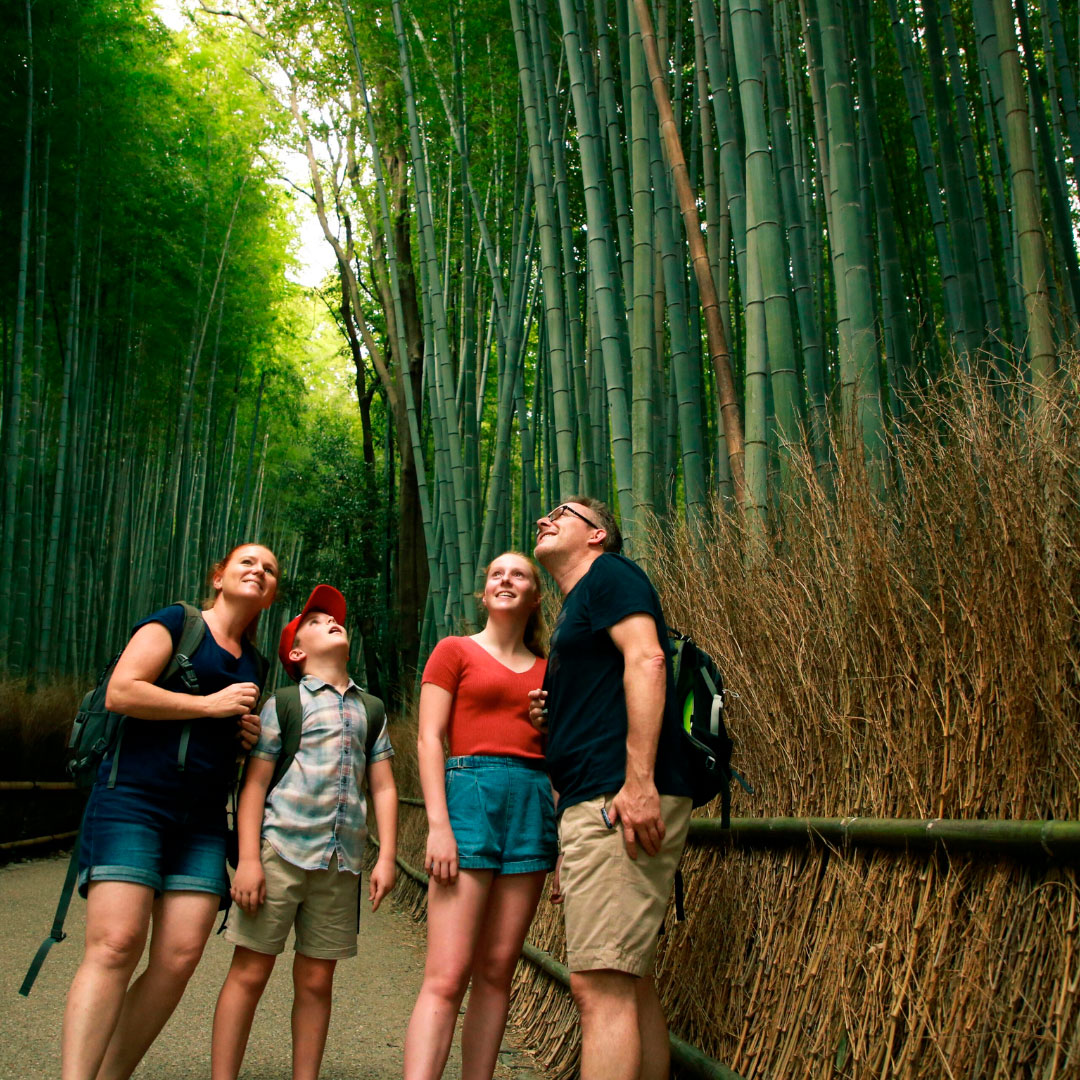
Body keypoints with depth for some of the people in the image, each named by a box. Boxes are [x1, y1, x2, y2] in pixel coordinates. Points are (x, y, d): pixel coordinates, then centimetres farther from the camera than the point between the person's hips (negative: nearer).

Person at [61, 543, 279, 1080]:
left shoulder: (254, 664, 22)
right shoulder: (174, 623, 4)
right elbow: (120, 692, -9)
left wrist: (251, 735, 13)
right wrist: (209, 704, -8)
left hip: (203, 817, 6)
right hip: (133, 798, -6)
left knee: (179, 958, -5)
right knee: (116, 946, -17)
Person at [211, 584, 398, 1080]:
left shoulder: (369, 710, 17)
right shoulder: (284, 704, 6)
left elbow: (383, 787, 14)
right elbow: (255, 783, 0)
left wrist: (386, 857, 5)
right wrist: (248, 858, -9)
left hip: (340, 862, 3)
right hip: (281, 849, -3)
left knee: (316, 981, 7)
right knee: (250, 972, 0)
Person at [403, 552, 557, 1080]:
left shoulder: (547, 670, 18)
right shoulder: (454, 651, 9)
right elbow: (428, 740, 1)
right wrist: (438, 823, -11)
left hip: (534, 805, 4)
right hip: (471, 796, -4)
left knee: (496, 971, 4)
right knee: (446, 977, -12)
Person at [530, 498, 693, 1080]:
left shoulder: (609, 574, 1)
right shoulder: (575, 613, 29)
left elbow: (646, 658, -16)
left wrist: (638, 780, -24)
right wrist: (548, 719, 13)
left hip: (619, 803, -10)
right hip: (591, 806, 10)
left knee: (599, 984, -14)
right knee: (630, 985, 12)